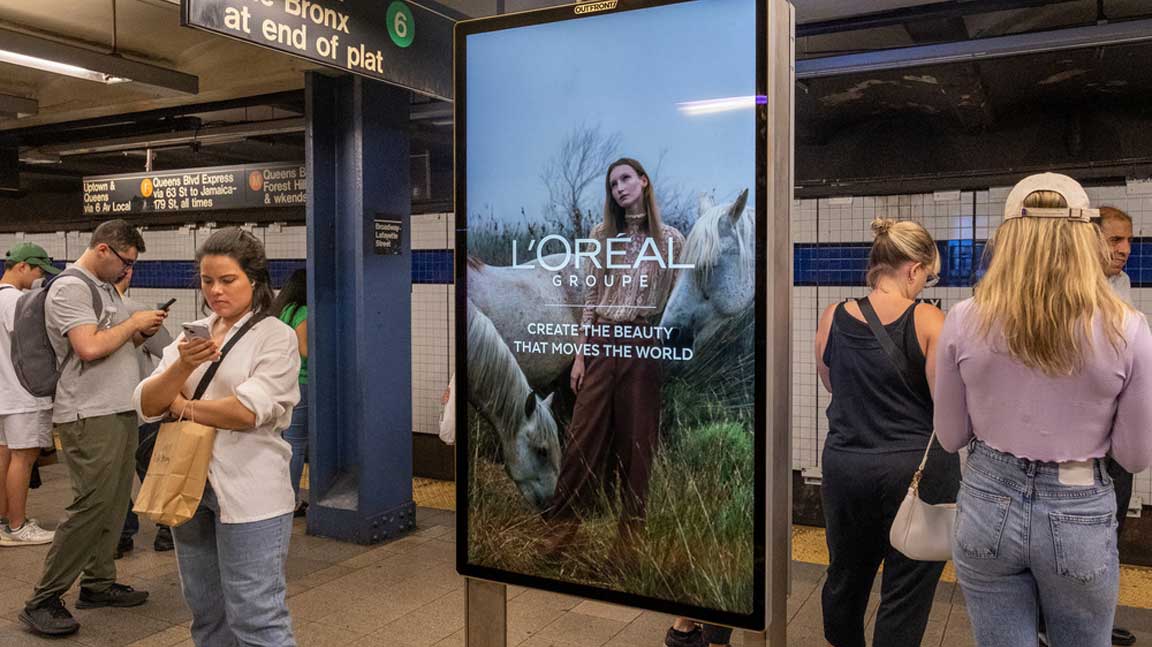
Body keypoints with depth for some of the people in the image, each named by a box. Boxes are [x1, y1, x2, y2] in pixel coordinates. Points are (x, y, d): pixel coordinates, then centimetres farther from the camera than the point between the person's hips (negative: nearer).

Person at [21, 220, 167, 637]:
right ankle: (43, 600, 0)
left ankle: (98, 583, 21)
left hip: (120, 413, 9)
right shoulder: (70, 288, -12)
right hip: (89, 417, -9)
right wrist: (134, 323, -11)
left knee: (114, 504, 11)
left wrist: (142, 332, 4)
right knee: (92, 505, -10)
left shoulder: (106, 288, 17)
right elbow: (90, 348, -23)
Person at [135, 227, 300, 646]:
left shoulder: (276, 337, -6)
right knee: (206, 612, 19)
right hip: (188, 486, 6)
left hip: (248, 494, -6)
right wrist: (183, 367, -17)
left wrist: (181, 406, -4)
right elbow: (146, 405, 2)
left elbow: (248, 411, -19)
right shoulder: (192, 334, 10)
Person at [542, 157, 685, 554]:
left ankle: (629, 536, 18)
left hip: (645, 346, -2)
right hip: (601, 343, 2)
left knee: (636, 440, 5)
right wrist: (579, 354, 4)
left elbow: (676, 300, 4)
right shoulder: (601, 234, 8)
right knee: (584, 435, 1)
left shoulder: (671, 238, 2)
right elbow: (591, 295, 9)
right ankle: (560, 529, 12)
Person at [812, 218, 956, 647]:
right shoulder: (928, 321, -12)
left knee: (846, 576, 23)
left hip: (844, 465, 4)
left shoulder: (833, 318, -1)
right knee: (906, 594, 8)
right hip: (917, 468, -4)